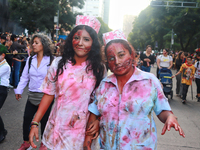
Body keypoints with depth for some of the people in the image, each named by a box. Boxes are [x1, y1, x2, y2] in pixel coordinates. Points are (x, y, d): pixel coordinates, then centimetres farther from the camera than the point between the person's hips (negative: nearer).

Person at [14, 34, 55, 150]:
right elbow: (24, 77, 11)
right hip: (32, 96, 5)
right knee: (26, 119, 12)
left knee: (44, 121, 10)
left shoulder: (51, 60, -12)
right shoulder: (30, 60, 5)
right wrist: (19, 90, 8)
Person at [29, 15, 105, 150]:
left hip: (82, 131, -1)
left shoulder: (99, 68, -4)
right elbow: (49, 94, 0)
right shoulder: (59, 63, -2)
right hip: (56, 127, 1)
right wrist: (35, 123, -3)